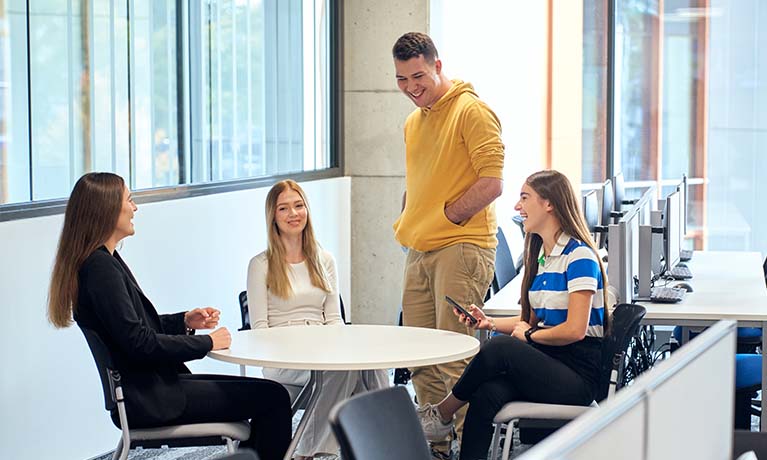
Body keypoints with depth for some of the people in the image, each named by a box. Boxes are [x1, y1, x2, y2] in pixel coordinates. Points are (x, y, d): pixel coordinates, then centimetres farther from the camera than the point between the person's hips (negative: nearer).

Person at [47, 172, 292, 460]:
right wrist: (206, 343, -12)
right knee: (273, 398, -11)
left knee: (269, 394, 13)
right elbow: (139, 344, -22)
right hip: (148, 400, -10)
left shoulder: (104, 261, 13)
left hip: (149, 387, 10)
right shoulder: (101, 268, -18)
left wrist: (185, 321, 6)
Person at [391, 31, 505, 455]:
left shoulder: (472, 111, -8)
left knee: (454, 357, -10)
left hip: (461, 248, -9)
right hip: (419, 253, 9)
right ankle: (434, 443, 19)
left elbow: (492, 182, -16)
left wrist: (445, 217, -12)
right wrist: (407, 225, 14)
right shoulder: (413, 122, 20)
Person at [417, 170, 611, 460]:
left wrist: (529, 334, -3)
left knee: (501, 347, -29)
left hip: (578, 373, -7)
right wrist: (490, 323, 8)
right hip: (545, 361, 7)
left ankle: (442, 415, -10)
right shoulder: (540, 256, 17)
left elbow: (575, 330, -17)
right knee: (486, 394, -22)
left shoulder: (578, 256, -10)